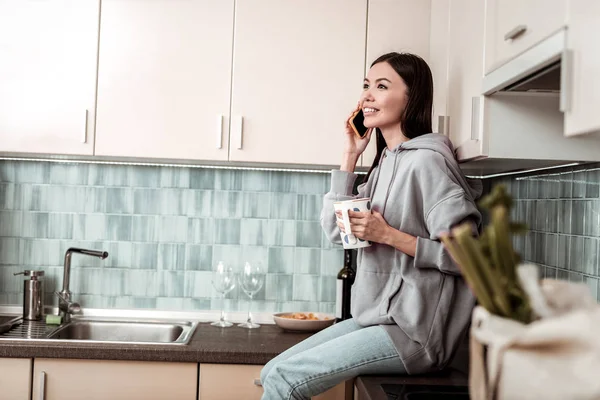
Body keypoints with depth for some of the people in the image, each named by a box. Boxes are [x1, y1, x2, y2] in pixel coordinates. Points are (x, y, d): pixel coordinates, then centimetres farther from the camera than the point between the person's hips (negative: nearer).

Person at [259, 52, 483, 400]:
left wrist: (389, 235, -21)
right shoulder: (386, 161, 12)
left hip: (413, 333, -8)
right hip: (379, 318, 8)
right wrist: (351, 154, 3)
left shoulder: (425, 161, -15)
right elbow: (335, 230, 7)